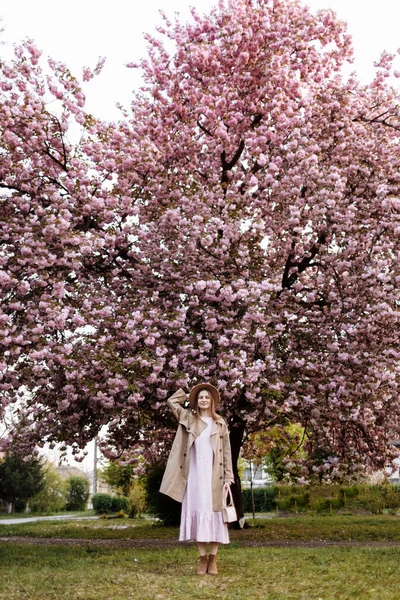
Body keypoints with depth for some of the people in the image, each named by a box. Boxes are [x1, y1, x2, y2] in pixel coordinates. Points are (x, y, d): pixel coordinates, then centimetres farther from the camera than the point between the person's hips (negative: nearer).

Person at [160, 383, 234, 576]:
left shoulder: (220, 423, 9)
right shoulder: (188, 419, 11)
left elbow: (226, 451, 5)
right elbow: (172, 401, 4)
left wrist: (228, 477, -2)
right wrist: (189, 396, 15)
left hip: (213, 474, -1)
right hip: (194, 474, 1)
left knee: (214, 513, -1)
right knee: (197, 513, 0)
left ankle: (213, 559, 6)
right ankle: (203, 559, 6)